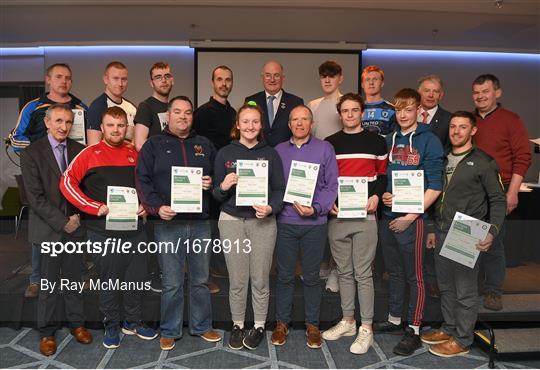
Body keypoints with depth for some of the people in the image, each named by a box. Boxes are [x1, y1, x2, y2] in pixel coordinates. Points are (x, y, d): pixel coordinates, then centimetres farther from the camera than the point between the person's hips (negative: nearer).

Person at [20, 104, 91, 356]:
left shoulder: (79, 150, 4)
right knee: (49, 283, 7)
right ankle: (47, 331, 24)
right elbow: (35, 197, -10)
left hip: (75, 226, 3)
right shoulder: (31, 153, -5)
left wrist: (77, 217, -6)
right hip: (47, 229, -2)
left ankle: (76, 323, 28)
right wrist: (62, 222, -13)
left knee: (74, 278, 13)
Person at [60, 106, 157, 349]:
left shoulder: (134, 154, 8)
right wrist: (97, 207, -15)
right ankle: (111, 326, 28)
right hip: (103, 230, -3)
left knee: (137, 277, 11)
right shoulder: (90, 154, -2)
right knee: (108, 280, 8)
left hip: (134, 227, 3)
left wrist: (146, 206, -1)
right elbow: (67, 183, -10)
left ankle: (133, 322, 31)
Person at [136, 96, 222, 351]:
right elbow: (143, 180, -2)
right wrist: (157, 207, -15)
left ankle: (202, 326, 29)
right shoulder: (154, 145, 5)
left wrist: (211, 184, -4)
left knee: (200, 280, 13)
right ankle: (169, 331, 22)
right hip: (168, 224, -3)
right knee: (171, 284, 5)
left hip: (200, 223, 3)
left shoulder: (205, 145, 14)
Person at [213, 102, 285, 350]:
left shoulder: (270, 154, 6)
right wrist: (223, 187, -16)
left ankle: (259, 326, 28)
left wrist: (271, 208, -15)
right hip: (231, 221, 0)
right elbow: (216, 194, 6)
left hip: (263, 221, 0)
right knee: (237, 281, 9)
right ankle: (237, 325, 28)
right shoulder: (225, 153, 5)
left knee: (260, 280, 9)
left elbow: (280, 189, 3)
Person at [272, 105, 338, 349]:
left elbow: (331, 185, -2)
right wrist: (288, 203, -9)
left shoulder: (324, 149, 3)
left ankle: (312, 324, 24)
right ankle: (282, 323, 23)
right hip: (286, 221, 1)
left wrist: (316, 208, -15)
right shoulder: (279, 150, 8)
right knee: (285, 275, 8)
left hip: (315, 222, -1)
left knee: (311, 276, 9)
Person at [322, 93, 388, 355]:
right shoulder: (329, 144, 11)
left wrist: (376, 196, -9)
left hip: (365, 215, -3)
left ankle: (366, 328, 13)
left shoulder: (376, 141, 5)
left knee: (363, 273, 0)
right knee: (344, 272, 12)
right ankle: (347, 321, 26)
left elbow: (384, 173, 8)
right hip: (336, 215, 3)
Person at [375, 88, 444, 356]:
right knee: (394, 271, 17)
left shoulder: (429, 141, -7)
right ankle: (394, 319, 31)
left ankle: (413, 330, 17)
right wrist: (383, 195, -3)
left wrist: (410, 217, -15)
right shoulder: (390, 140, 9)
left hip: (412, 218, -5)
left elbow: (435, 186, -11)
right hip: (388, 215, 6)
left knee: (414, 275, 5)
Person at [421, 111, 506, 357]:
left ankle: (462, 340, 16)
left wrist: (492, 232, -18)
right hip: (442, 234, 6)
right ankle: (449, 329, 31)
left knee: (465, 290, 3)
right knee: (446, 286, 16)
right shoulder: (444, 161, 14)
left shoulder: (483, 162, -5)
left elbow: (498, 200, -6)